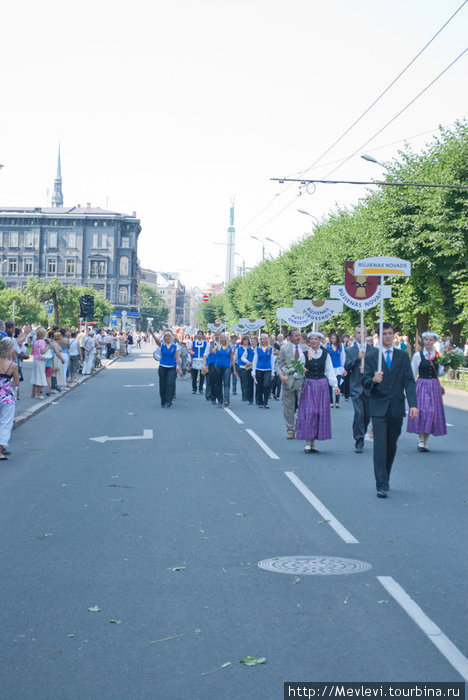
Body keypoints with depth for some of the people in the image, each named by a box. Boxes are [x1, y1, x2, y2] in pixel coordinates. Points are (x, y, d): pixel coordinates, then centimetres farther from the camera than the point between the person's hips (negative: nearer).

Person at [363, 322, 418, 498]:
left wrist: (413, 404, -6)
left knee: (392, 445, 10)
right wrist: (373, 380, -24)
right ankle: (381, 485, -11)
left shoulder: (403, 356, 9)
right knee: (380, 445, -11)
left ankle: (385, 479, 27)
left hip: (396, 408, 2)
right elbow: (365, 382, 0)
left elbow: (409, 382, 4)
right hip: (379, 407, -2)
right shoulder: (371, 357, 4)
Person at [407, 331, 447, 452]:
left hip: (434, 387, 3)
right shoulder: (417, 355, 0)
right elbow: (412, 374, 2)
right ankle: (421, 441, -3)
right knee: (422, 411, -10)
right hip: (421, 386, -3)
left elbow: (440, 373, 5)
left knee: (432, 412, 3)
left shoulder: (439, 356, 6)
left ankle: (425, 442, 12)